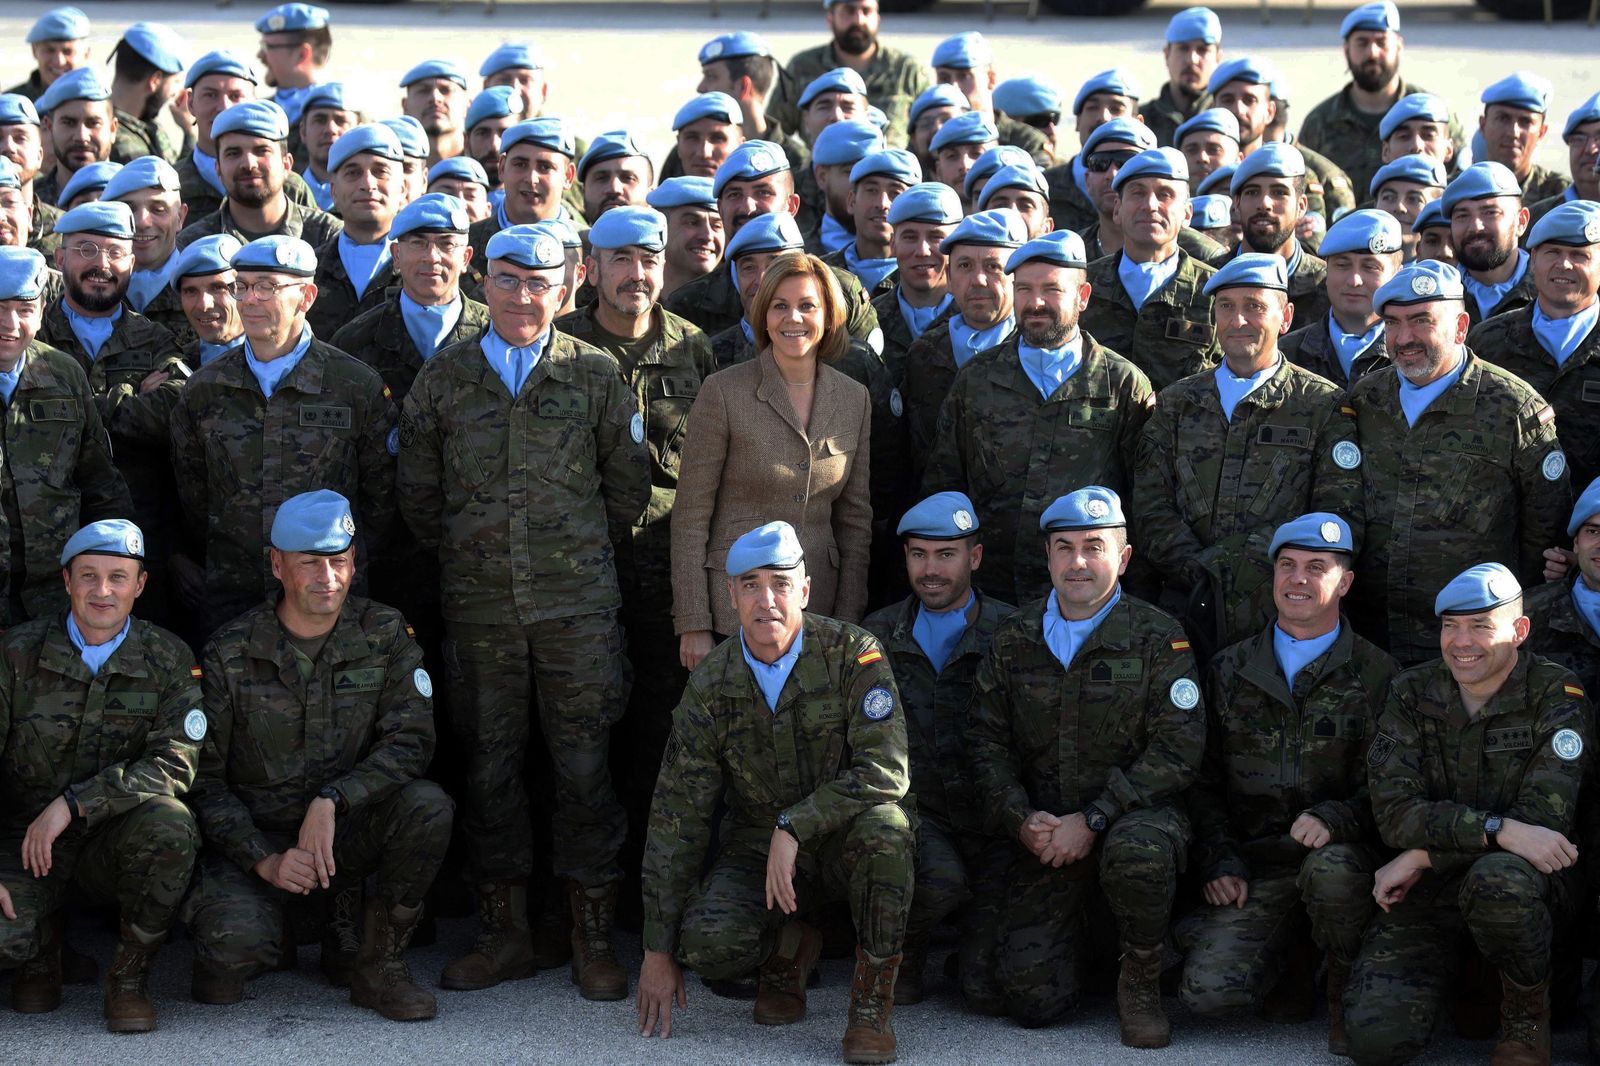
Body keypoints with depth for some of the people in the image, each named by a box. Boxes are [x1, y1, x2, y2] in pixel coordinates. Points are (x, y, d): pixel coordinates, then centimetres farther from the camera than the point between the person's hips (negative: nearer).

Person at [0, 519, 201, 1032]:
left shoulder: (168, 659, -4)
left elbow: (174, 764, -16)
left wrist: (73, 804, -26)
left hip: (117, 842, 0)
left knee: (169, 821, -34)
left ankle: (131, 973, -10)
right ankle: (42, 947, 10)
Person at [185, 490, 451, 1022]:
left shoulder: (385, 635, -2)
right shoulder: (230, 654, -7)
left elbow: (411, 740, -12)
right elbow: (203, 779, -5)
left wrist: (331, 799, -26)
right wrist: (264, 860, -18)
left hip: (347, 833, 2)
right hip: (255, 838, -2)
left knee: (427, 806, -28)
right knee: (235, 937, -33)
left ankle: (380, 966, -9)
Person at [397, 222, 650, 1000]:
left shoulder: (596, 376, 3)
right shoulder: (443, 378, 6)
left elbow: (628, 485, 10)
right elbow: (416, 491, 13)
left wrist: (588, 559, 11)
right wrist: (462, 556, 12)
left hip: (578, 602, -2)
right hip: (477, 605, 2)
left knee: (583, 762, -2)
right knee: (490, 762, 5)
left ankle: (593, 940, 5)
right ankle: (504, 933, 14)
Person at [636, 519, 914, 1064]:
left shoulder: (853, 653, -13)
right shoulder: (711, 686, -6)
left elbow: (886, 771, -21)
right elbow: (676, 820, -3)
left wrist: (794, 826, -31)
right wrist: (659, 952, -4)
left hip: (845, 839, -2)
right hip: (757, 847, 2)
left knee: (884, 828, -38)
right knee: (709, 943, -29)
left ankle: (872, 998, -16)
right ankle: (788, 949, 10)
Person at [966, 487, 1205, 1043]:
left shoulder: (1158, 639, -4)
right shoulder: (1013, 639, 6)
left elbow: (1177, 749, -12)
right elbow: (986, 742, 9)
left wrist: (1094, 818, -19)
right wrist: (1020, 820, -9)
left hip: (1135, 814, -2)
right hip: (1044, 829, 3)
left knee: (1137, 849, -41)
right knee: (1032, 998, -12)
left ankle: (1141, 979, -11)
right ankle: (1071, 938, 27)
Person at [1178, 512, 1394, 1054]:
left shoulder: (1376, 675, 4)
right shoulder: (1229, 671, 13)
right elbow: (1203, 781, 14)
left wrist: (1334, 818, -22)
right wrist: (1218, 862, -1)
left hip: (1339, 853, -2)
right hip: (1254, 867, 2)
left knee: (1332, 868, -40)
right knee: (1207, 989, -22)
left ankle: (1346, 992, -10)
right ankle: (1286, 967, 14)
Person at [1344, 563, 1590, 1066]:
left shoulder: (1557, 697, -6)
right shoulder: (1410, 694, 2)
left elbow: (1543, 818, -16)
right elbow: (1394, 811, -11)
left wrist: (1423, 856, -17)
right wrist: (1499, 830, -26)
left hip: (1528, 876, -2)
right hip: (1422, 893, 2)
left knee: (1497, 879, -41)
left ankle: (1529, 1014, -10)